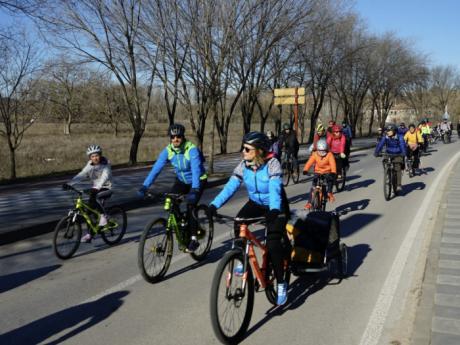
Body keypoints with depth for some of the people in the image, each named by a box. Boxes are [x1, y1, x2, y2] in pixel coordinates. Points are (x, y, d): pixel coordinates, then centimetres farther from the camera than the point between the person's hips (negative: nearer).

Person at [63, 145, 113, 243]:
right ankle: (90, 234, 12)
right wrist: (69, 183, -28)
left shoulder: (106, 164, -16)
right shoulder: (90, 165, -2)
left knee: (95, 198, -35)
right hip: (95, 189, 6)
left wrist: (96, 187, -48)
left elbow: (104, 177, -32)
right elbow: (81, 175, -12)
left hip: (106, 189, -6)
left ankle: (103, 215, -13)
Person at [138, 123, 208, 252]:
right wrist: (145, 186, -33)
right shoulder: (167, 150, -16)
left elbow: (196, 170, -40)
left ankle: (193, 239, -9)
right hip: (181, 181, 5)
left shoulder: (192, 150, -29)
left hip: (197, 181, -5)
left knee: (190, 206, -22)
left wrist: (194, 190, -54)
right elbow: (156, 168, -22)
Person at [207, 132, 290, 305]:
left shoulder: (272, 164, -26)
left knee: (273, 243, -20)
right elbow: (230, 187, -20)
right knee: (239, 223, -24)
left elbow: (275, 189, -39)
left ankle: (281, 283, -2)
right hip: (255, 203, 5)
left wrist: (274, 210, -56)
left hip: (276, 206, -4)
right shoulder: (243, 165, -13)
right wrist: (214, 205, -33)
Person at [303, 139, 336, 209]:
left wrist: (333, 172, -43)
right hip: (318, 172, 1)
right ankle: (309, 202, -9)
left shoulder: (329, 155, -12)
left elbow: (332, 164, -25)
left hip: (327, 172, -1)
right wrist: (305, 170, -37)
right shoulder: (315, 154, -8)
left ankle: (329, 192, -17)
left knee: (330, 179, -34)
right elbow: (309, 162, -19)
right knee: (313, 186, -13)